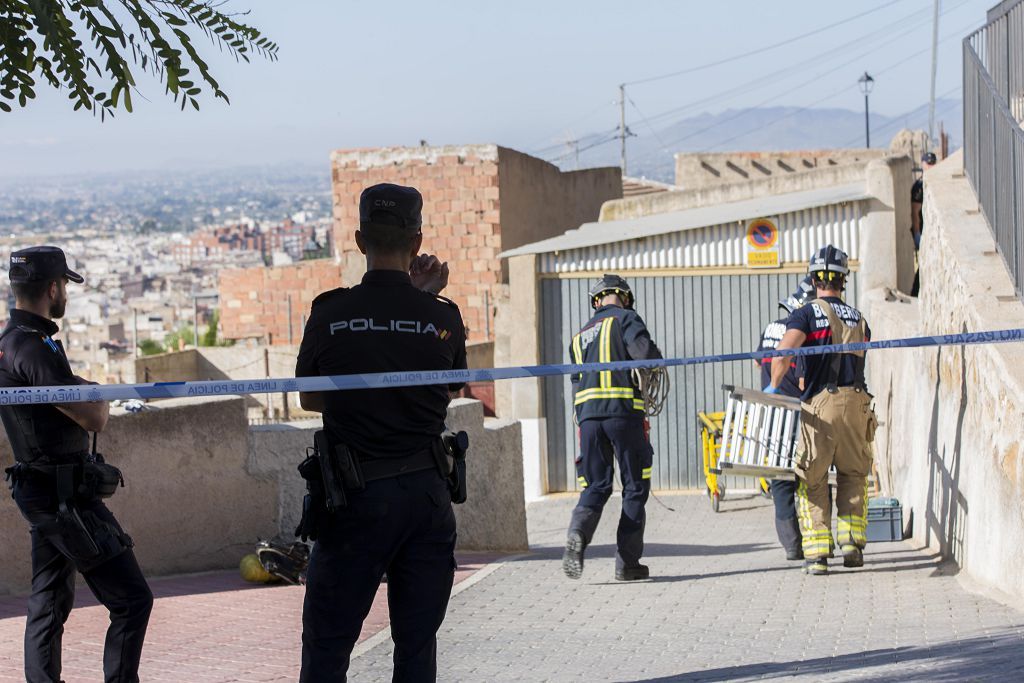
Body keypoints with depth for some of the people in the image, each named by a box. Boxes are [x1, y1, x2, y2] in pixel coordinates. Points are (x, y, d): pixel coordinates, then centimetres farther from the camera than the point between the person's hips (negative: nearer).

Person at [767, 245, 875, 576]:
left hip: (820, 404, -3)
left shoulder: (806, 314, -1)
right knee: (853, 475, 19)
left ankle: (816, 552, 1)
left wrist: (773, 387, -5)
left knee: (812, 480, 5)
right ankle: (852, 541, 9)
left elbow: (784, 351, -17)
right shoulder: (859, 319, 16)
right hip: (857, 402, 3)